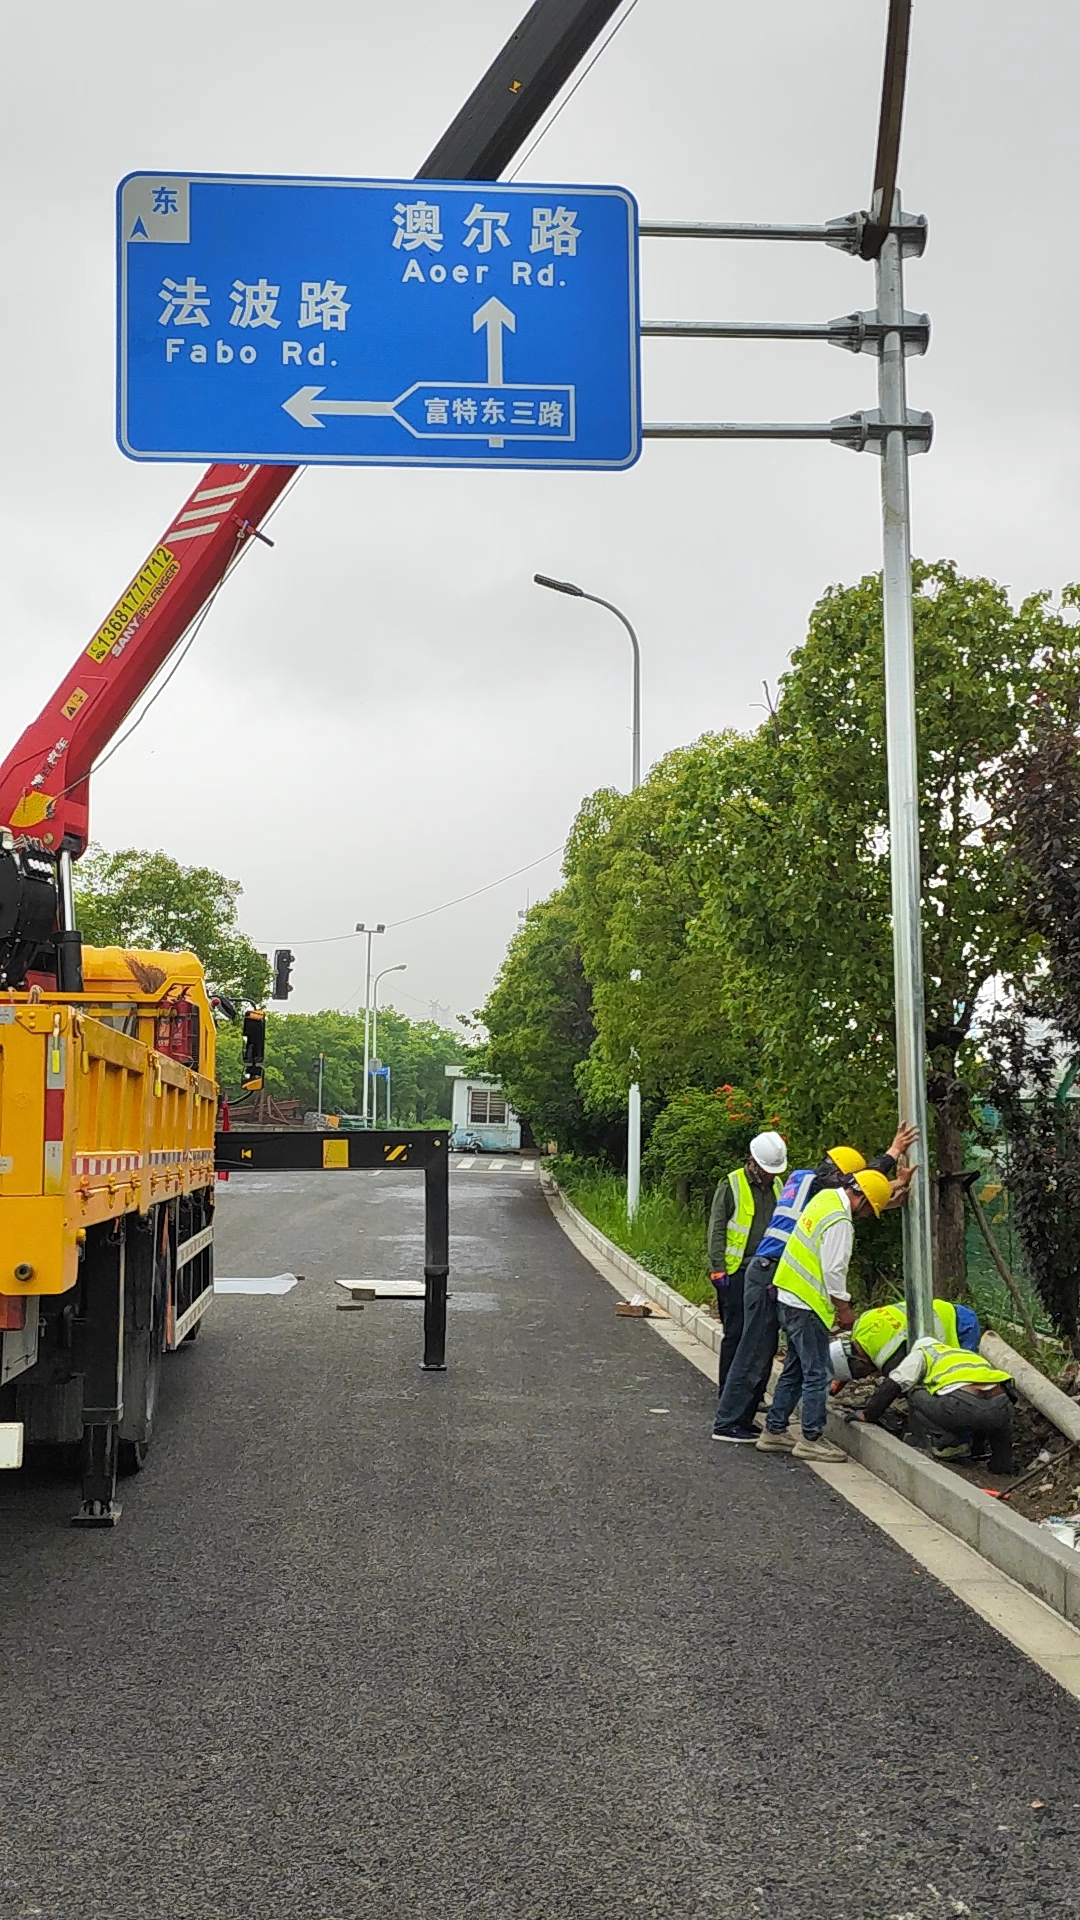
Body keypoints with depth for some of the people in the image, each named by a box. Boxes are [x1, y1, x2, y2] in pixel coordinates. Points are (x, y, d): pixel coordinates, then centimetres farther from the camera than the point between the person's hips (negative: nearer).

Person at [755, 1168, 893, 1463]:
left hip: (789, 1299, 10)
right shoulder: (839, 1222, -20)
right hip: (806, 1306, -10)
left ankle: (774, 1432, 23)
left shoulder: (827, 1197, 7)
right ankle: (811, 1440, 4)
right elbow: (833, 1270, -19)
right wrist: (844, 1309, -10)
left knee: (795, 1370, 17)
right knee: (817, 1374, -2)